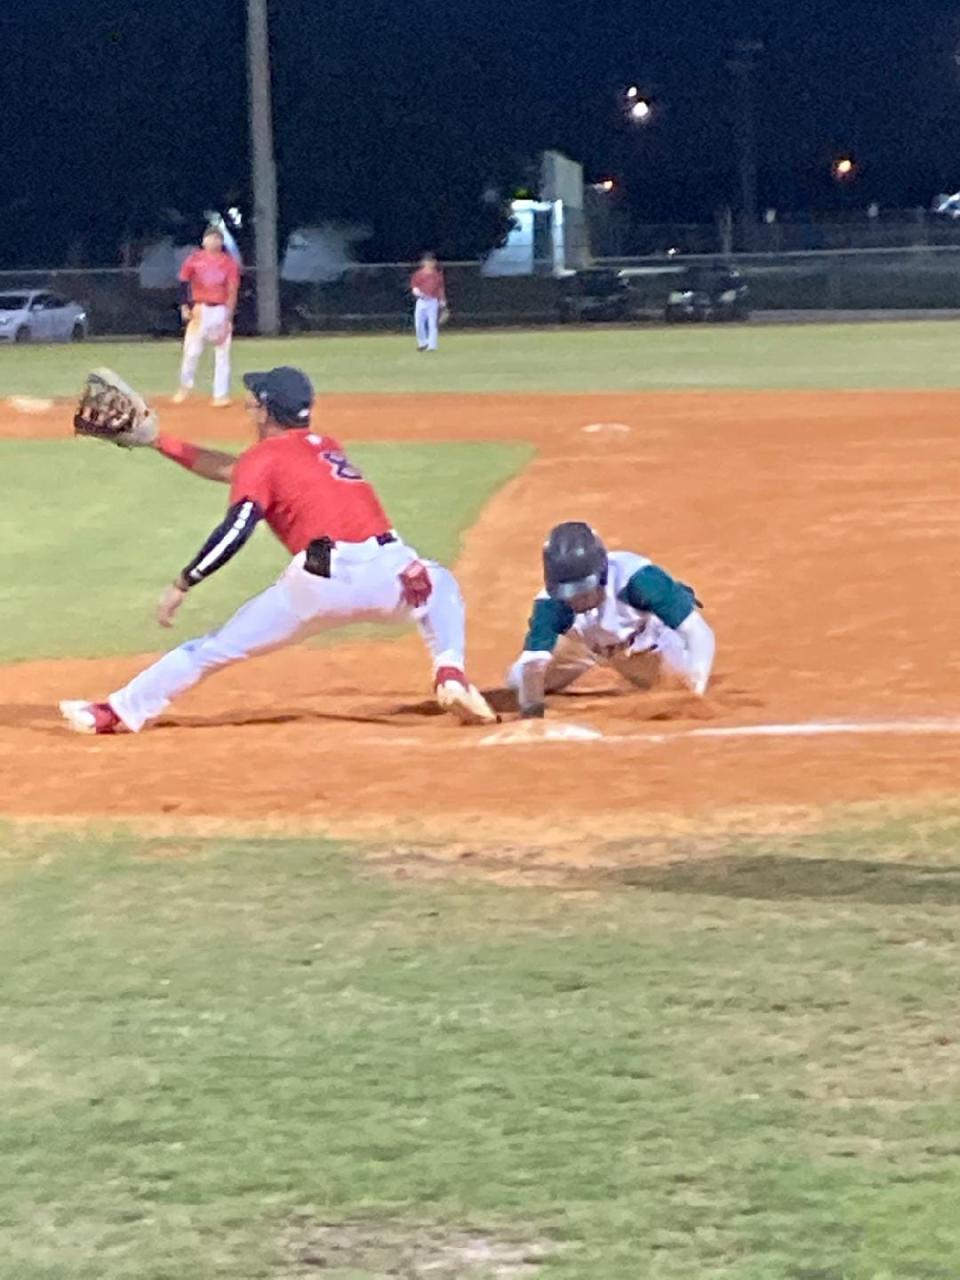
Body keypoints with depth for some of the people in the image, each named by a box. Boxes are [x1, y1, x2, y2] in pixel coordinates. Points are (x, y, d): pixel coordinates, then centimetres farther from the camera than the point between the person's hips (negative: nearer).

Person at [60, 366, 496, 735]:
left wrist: (182, 585, -7)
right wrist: (160, 442, 39)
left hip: (321, 580, -4)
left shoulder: (265, 457, 9)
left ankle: (115, 712, 9)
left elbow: (234, 531, -9)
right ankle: (451, 676, 12)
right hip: (387, 570, 5)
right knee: (440, 585, 36)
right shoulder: (325, 446, 30)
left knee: (215, 648, 7)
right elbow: (234, 470, 37)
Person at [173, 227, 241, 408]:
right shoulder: (194, 259, 3)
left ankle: (221, 394, 3)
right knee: (192, 351, -3)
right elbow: (184, 283, 7)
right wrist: (185, 306, -4)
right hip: (199, 310, 0)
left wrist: (228, 317, -10)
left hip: (221, 311, 0)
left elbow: (232, 290, -2)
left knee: (222, 353, 0)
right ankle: (185, 388, 15)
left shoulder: (229, 262, 2)